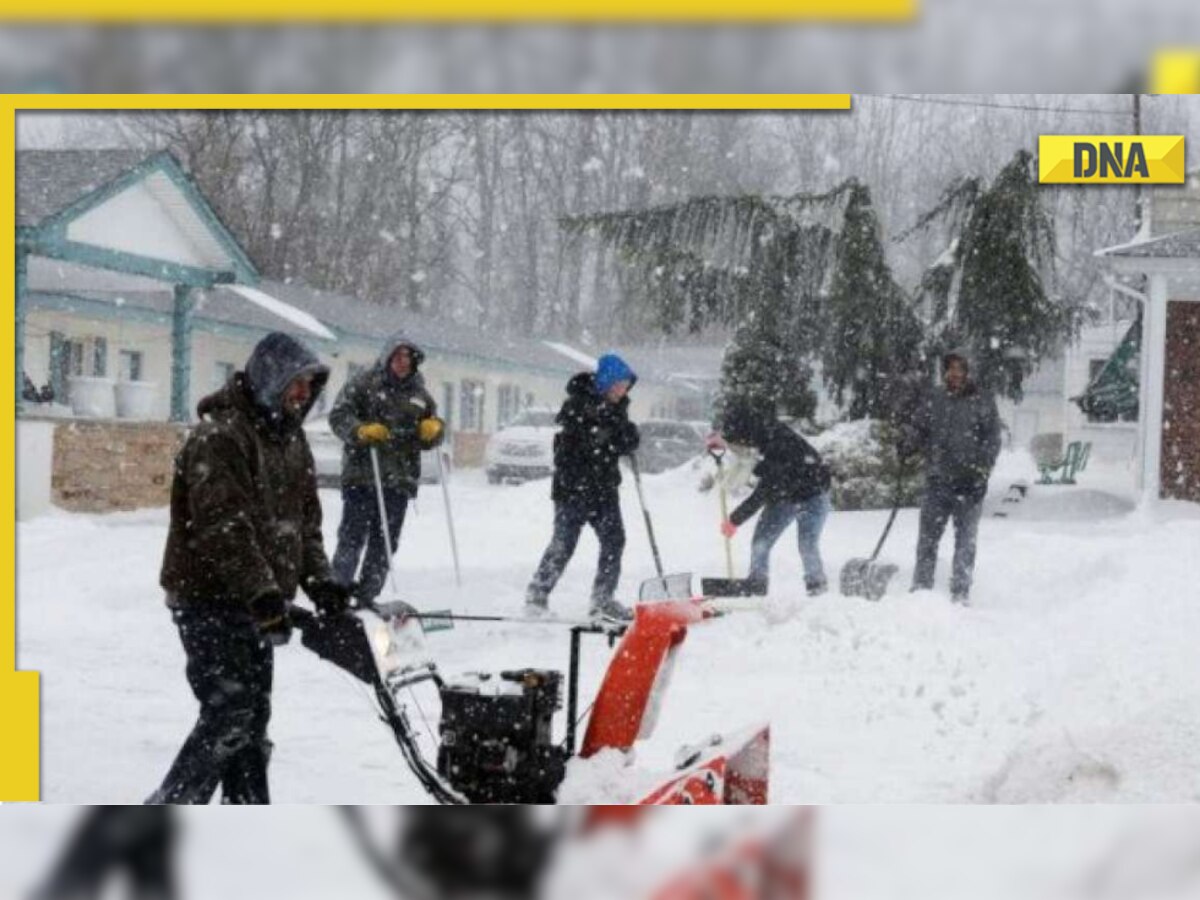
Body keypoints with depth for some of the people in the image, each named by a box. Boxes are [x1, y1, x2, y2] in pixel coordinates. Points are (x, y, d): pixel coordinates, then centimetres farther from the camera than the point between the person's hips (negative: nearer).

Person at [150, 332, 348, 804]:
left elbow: (305, 519, 18)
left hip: (257, 599, 9)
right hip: (210, 596, -9)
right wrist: (263, 591, -31)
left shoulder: (290, 438, 14)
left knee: (254, 714, 11)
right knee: (229, 713, -12)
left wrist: (319, 580, 3)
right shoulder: (219, 436, -16)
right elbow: (222, 525, -25)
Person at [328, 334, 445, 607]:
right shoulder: (364, 383, 0)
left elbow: (428, 439, 21)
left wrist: (434, 429, -3)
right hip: (361, 475, -4)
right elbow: (339, 415, -5)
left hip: (399, 480, 5)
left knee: (384, 543, 6)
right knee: (352, 537, -4)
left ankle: (366, 597, 14)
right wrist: (360, 430, -24)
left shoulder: (419, 393, 15)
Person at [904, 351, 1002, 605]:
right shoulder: (933, 401, 8)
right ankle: (921, 588, 10)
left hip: (969, 483, -2)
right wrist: (907, 441, -14)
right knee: (928, 536, 2)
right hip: (937, 480, 2)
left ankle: (960, 593, 12)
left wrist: (981, 468, -14)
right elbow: (917, 429, 9)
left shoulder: (983, 402, 1)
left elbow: (992, 440, -1)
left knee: (966, 540, 6)